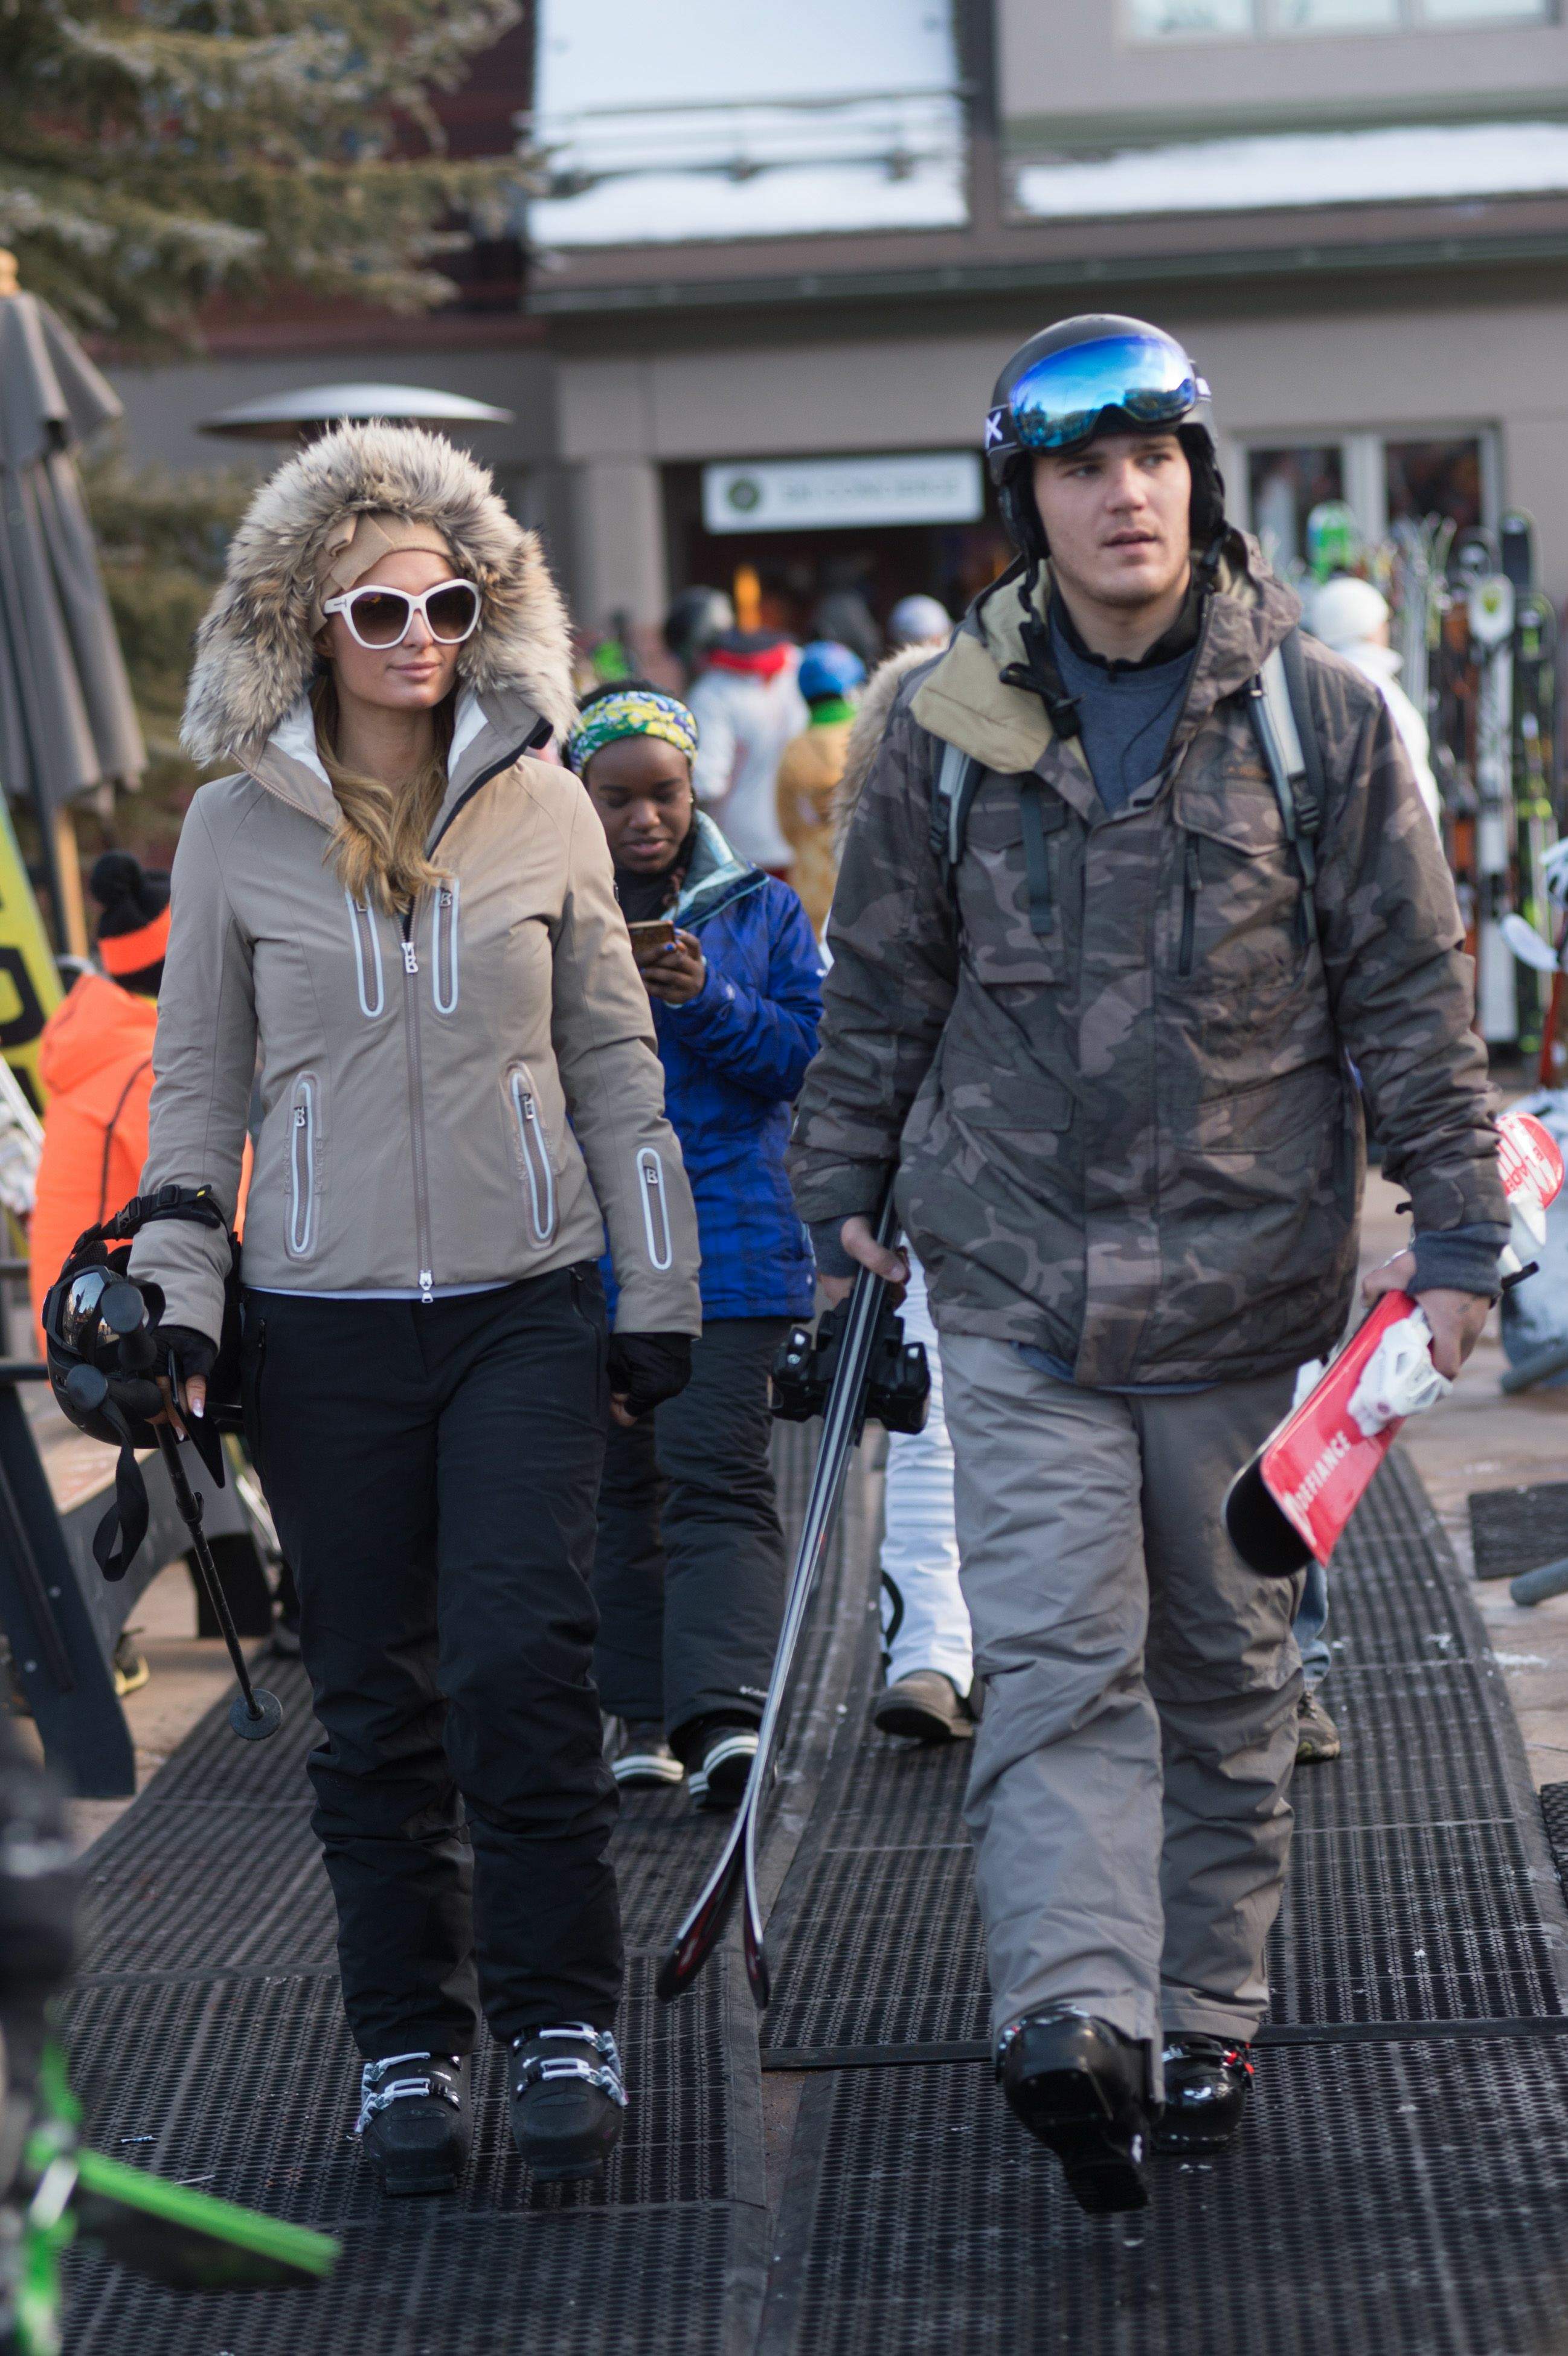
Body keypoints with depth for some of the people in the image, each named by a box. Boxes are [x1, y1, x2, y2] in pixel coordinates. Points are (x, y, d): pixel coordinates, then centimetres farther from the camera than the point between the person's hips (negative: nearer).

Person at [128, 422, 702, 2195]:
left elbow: (615, 1057, 8)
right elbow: (197, 1081, 7)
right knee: (375, 1697, 5)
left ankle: (559, 2018, 2)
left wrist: (657, 1293, 6)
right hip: (326, 1318, 0)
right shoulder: (236, 827, 1)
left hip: (527, 1303, 0)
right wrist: (173, 1301, 0)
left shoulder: (543, 806, 3)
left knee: (520, 1658, -11)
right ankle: (407, 2047, 16)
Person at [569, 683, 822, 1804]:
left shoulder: (759, 909, 7)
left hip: (728, 1239, -2)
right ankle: (640, 1711, 18)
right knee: (616, 1480, 9)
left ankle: (726, 1713, -23)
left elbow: (809, 1052, 1)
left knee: (716, 1473, -13)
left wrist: (709, 1002, -15)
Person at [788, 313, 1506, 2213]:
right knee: (1053, 1653, -12)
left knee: (1226, 1666, 10)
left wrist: (1456, 1227, -1)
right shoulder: (946, 730, 2)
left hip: (1245, 1274, 0)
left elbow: (1408, 987, 2)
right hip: (1015, 1273, 0)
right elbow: (880, 988, 12)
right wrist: (839, 1198, 13)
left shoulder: (1318, 716, -1)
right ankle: (1074, 2022, -22)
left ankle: (1204, 2019, 21)